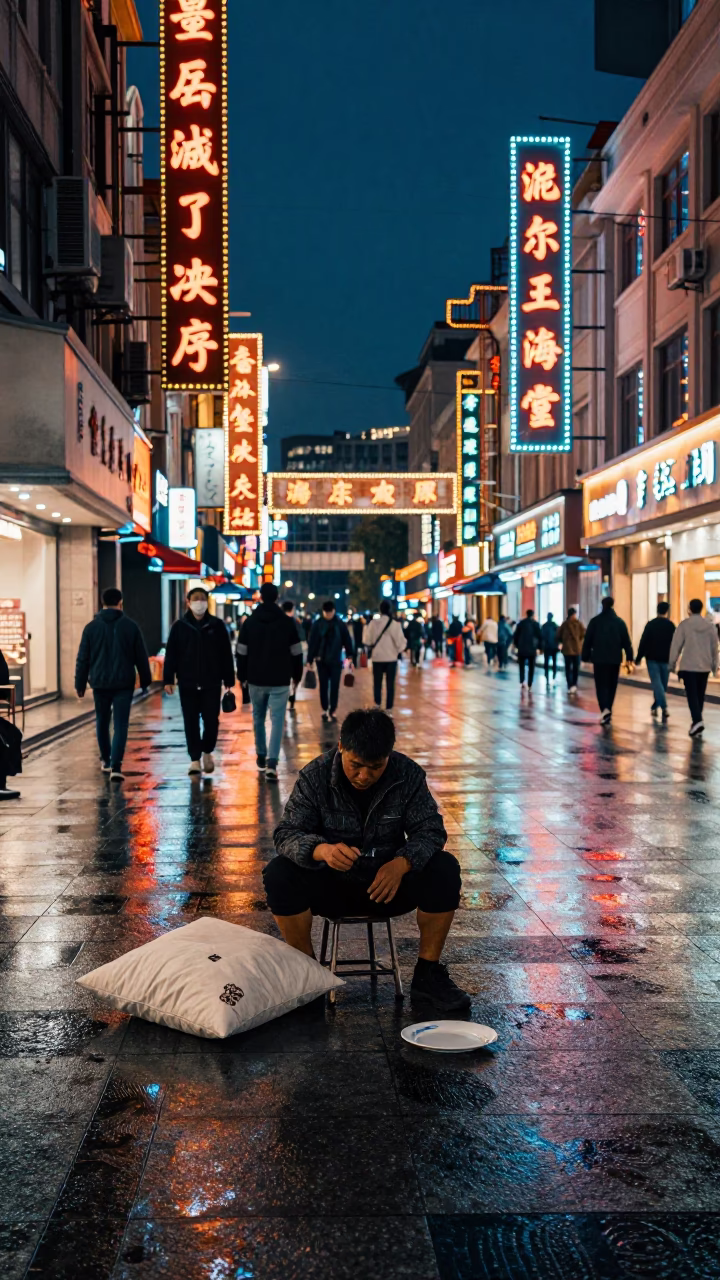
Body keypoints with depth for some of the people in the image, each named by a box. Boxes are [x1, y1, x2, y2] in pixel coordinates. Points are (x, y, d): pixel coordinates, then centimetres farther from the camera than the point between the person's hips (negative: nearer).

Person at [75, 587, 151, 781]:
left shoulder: (91, 627, 1)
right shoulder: (130, 626, -1)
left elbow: (83, 659, 2)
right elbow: (141, 657, 3)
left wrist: (80, 684, 9)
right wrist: (145, 681, 12)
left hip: (100, 683, 2)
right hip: (123, 684, -2)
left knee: (102, 722, 19)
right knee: (120, 725, -3)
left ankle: (106, 760, 32)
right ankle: (116, 766, -16)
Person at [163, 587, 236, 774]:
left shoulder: (217, 625, 2)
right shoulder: (179, 626, 2)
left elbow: (226, 655, 3)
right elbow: (171, 655, 2)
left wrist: (229, 680, 1)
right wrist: (168, 679, -3)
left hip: (212, 682, 0)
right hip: (187, 683, 0)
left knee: (211, 720, 1)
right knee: (191, 722, 3)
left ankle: (207, 751, 26)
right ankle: (195, 759, 11)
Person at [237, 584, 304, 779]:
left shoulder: (249, 622, 1)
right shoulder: (288, 622, -1)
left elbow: (242, 653, 3)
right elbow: (296, 652, 1)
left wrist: (242, 676, 13)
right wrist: (296, 675, 13)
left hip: (256, 680, 2)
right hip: (280, 681, -2)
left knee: (258, 718, 18)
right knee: (277, 721, -4)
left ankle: (261, 758, 26)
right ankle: (272, 763, -18)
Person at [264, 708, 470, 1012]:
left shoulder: (408, 775, -9)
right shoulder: (315, 776, -13)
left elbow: (430, 830, -11)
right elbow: (287, 833, -18)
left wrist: (402, 863, -33)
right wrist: (322, 850, -41)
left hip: (388, 884, 1)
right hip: (332, 886, -1)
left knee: (444, 869, -25)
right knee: (279, 874, -29)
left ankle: (428, 975, -10)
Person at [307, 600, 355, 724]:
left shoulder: (340, 624, -1)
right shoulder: (317, 624, -2)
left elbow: (347, 640, 2)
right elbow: (312, 642, -1)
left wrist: (350, 656, -4)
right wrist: (310, 660, -2)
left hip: (336, 660, 0)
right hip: (322, 660, 0)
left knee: (334, 687, -1)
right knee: (323, 686, 7)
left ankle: (332, 711, 3)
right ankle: (325, 710, 18)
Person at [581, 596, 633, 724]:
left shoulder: (595, 621, 0)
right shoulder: (619, 622, 3)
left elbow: (587, 640, 1)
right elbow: (626, 641, 1)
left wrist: (586, 656, 6)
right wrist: (629, 657, 5)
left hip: (599, 658, -1)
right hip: (615, 659, 1)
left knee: (601, 685, -2)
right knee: (612, 685, 12)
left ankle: (605, 709, -23)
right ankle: (608, 712, 15)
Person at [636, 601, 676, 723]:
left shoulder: (651, 624, -4)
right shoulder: (671, 625, 1)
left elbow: (643, 641, -6)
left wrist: (639, 657, 0)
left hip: (652, 658, -2)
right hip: (665, 659, 2)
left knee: (657, 683, -7)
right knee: (662, 684, 14)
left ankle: (664, 707, -24)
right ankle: (654, 707, 23)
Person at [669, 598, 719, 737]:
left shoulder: (684, 624, -7)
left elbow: (676, 645, -7)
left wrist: (672, 663, 3)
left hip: (688, 665, -4)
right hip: (704, 666, 4)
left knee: (692, 694, -5)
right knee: (700, 694, 15)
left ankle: (697, 721, -22)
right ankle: (697, 721, 22)